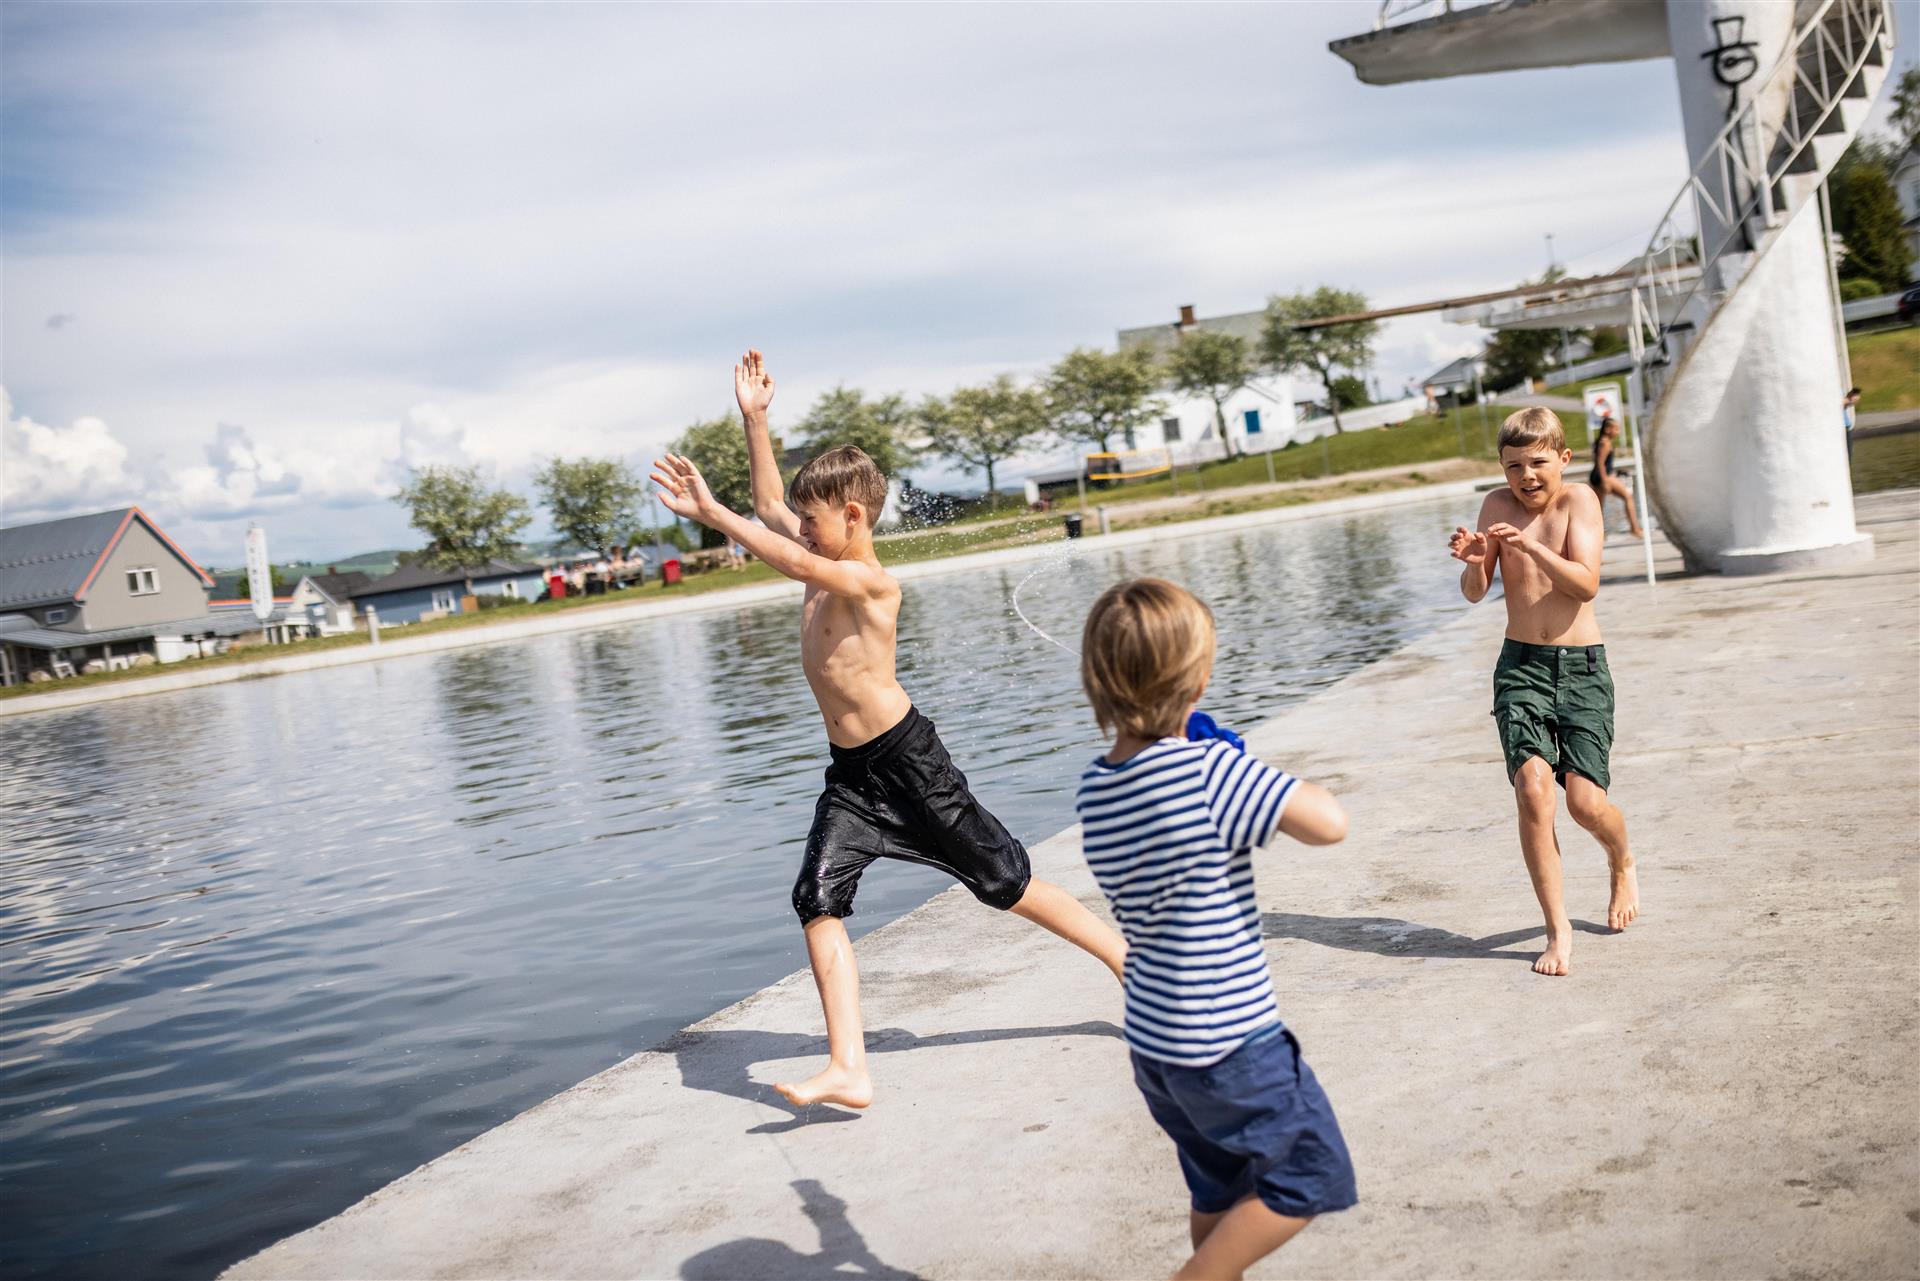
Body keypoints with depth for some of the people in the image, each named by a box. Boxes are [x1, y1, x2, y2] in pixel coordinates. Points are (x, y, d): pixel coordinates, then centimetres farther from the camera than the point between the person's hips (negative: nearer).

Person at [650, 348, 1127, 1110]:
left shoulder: (871, 581, -18)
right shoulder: (828, 566, 8)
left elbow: (797, 564, -38)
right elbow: (769, 503, 18)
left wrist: (711, 514, -42)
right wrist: (754, 418, 11)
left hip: (907, 762, -8)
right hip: (851, 774, 8)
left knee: (1007, 884, 3)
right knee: (818, 902, -8)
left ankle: (1135, 968, 21)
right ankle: (848, 1070, -10)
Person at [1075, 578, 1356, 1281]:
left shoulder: (1094, 789, 0)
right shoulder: (1212, 770, -22)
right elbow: (1329, 824, -23)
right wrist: (1279, 781, -5)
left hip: (1152, 1038, 8)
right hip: (1230, 1039, -7)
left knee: (1220, 1192, 22)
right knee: (1311, 1177, 9)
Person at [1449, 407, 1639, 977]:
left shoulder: (1579, 500, -4)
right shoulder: (1498, 505, 3)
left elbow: (1587, 585, -17)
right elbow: (1475, 594, -2)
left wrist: (1531, 548, -31)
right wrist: (1473, 562, -24)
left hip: (1582, 667, -1)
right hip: (1521, 666, 2)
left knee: (1585, 801, -7)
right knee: (1532, 790, -15)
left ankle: (1623, 865, 30)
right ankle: (1558, 929, -4)